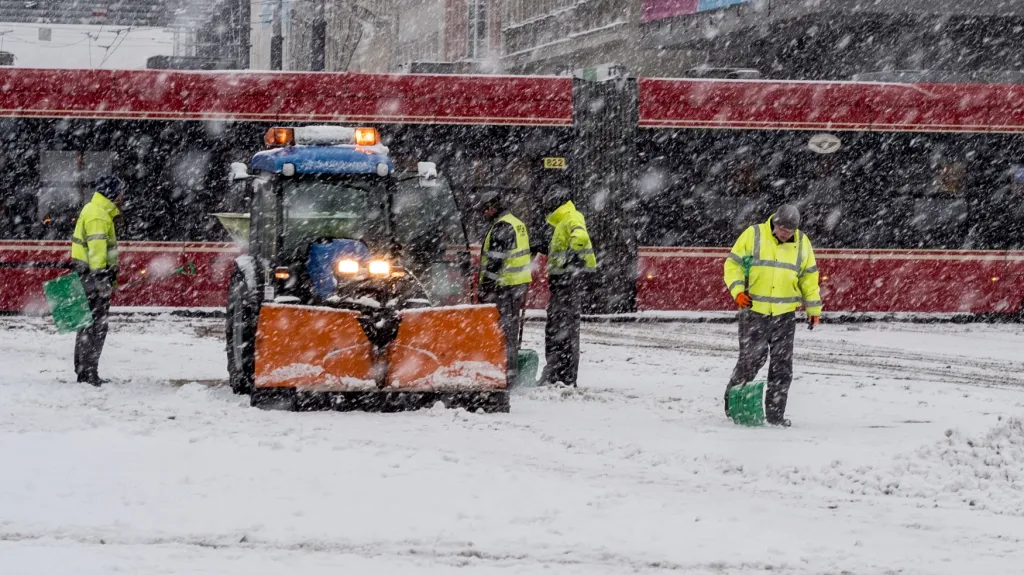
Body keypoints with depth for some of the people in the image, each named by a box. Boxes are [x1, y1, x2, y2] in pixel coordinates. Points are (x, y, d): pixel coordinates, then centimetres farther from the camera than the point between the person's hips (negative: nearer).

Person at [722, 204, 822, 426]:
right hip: (754, 311, -3)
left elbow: (809, 278, 14)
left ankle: (775, 413, 9)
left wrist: (813, 308, 15)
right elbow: (733, 264, 0)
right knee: (750, 359, -6)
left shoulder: (802, 243, 5)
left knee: (782, 366, 2)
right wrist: (738, 290, -14)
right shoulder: (753, 235, -4)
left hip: (785, 316, 3)